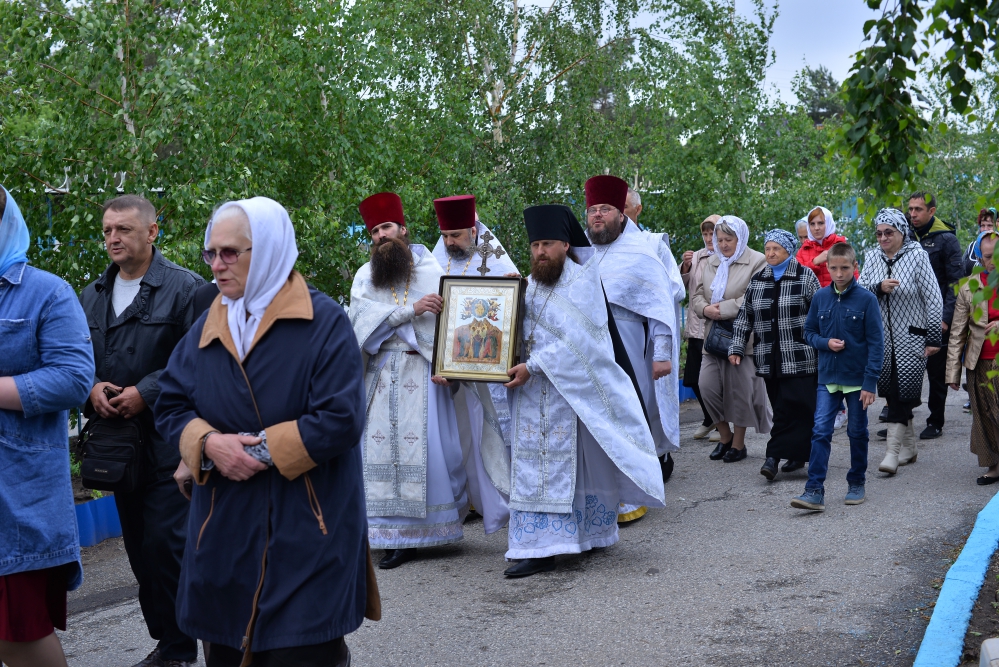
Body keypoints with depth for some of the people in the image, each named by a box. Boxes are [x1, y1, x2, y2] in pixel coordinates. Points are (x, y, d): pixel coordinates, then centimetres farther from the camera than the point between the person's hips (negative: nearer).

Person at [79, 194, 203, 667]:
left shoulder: (185, 288, -6)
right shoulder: (92, 295, 14)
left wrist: (145, 392, -18)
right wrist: (91, 387, -4)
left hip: (167, 439, -7)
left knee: (165, 544, -8)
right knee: (139, 548, 12)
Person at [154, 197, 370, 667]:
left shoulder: (324, 322, -8)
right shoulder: (208, 327, 9)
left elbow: (340, 419, -15)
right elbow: (171, 404, 9)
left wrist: (262, 451, -15)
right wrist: (208, 443, -12)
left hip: (307, 529, -5)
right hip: (225, 528, 5)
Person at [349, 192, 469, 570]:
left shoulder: (431, 270, 5)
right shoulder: (365, 277, 10)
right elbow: (363, 316, -8)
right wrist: (412, 309, -17)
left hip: (422, 370, -2)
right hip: (381, 373, 2)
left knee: (428, 445, -5)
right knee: (384, 449, 0)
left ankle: (440, 522, 7)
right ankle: (399, 538, 6)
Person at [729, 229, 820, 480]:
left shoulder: (805, 277, 0)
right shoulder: (757, 281, 13)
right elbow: (745, 316, 17)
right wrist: (736, 348, 12)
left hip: (800, 359, -5)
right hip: (770, 361, 5)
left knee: (791, 407, -11)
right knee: (781, 407, 5)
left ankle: (775, 456, -10)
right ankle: (797, 454, 14)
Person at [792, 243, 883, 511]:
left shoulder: (866, 299, -7)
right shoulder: (820, 297, 2)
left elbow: (876, 342, -7)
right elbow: (809, 332, 12)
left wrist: (870, 382, -12)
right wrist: (826, 343, -10)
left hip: (857, 378, -2)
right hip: (828, 378, 2)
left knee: (857, 433, 11)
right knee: (820, 431, -7)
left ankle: (857, 484, 26)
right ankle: (814, 491, -9)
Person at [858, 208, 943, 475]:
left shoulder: (917, 255, -7)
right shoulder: (872, 257, 6)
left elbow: (933, 298, -7)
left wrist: (933, 338, -8)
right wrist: (879, 288, -18)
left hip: (911, 339, -5)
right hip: (882, 339, 5)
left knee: (902, 394, -8)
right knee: (892, 394, 9)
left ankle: (893, 451, -6)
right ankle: (908, 447, 23)